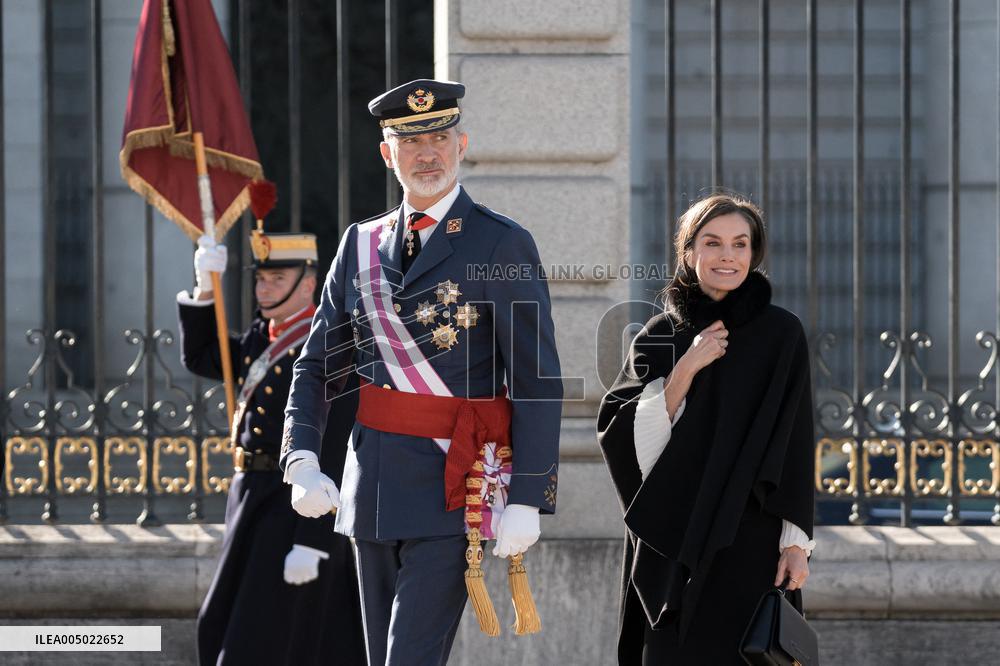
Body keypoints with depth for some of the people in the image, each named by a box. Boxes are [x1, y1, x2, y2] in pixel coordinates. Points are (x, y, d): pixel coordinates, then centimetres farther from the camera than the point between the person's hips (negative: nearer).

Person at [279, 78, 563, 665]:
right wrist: (303, 464, -4)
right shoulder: (362, 244, 11)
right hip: (373, 485, 6)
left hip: (454, 488, -6)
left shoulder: (502, 245, -5)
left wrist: (527, 501, -14)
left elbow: (539, 382, -7)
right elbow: (318, 366, 12)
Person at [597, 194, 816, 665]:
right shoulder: (660, 336, 7)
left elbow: (796, 444, 0)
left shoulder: (780, 334, 1)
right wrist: (686, 368, -13)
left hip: (751, 538, -2)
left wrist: (797, 541, -6)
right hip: (673, 538, 2)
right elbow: (623, 435, -3)